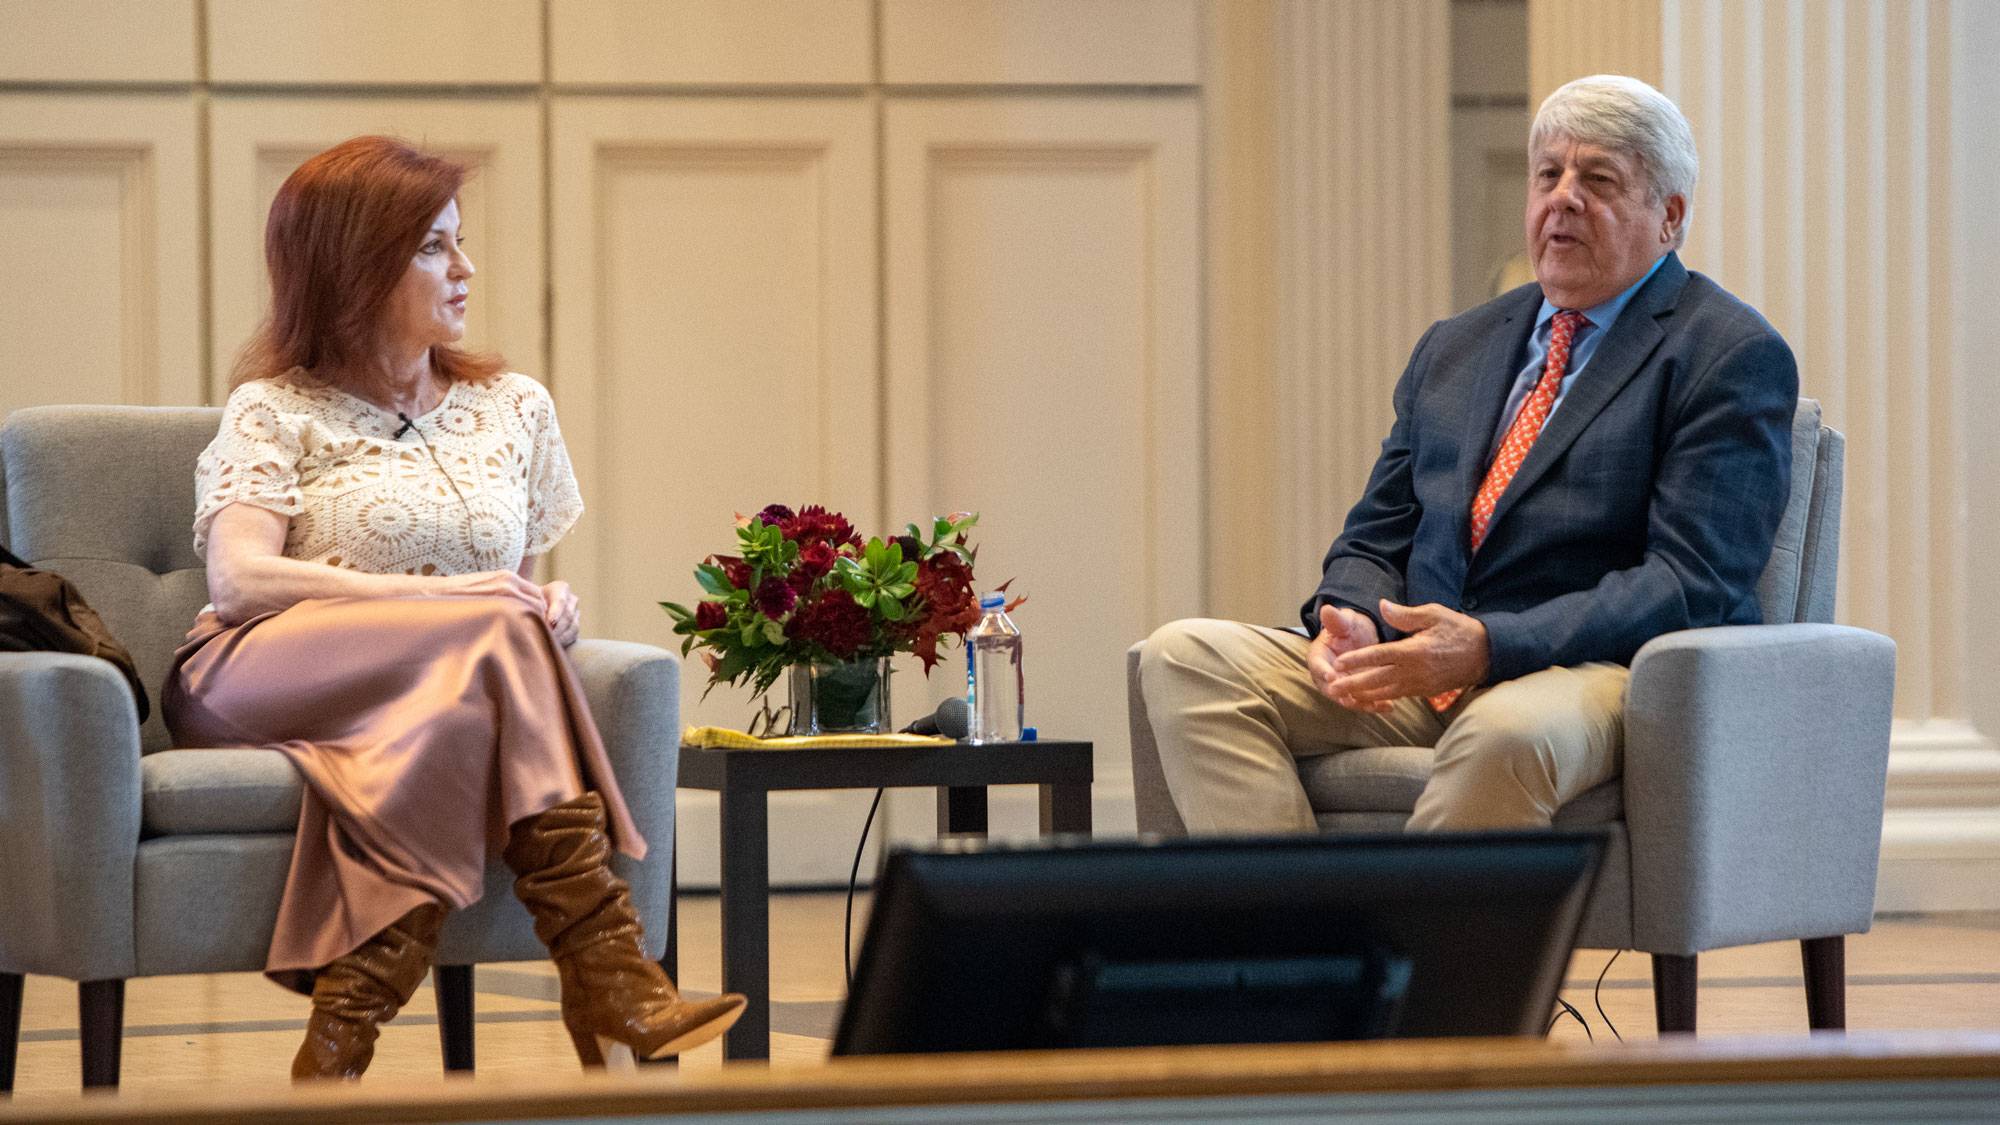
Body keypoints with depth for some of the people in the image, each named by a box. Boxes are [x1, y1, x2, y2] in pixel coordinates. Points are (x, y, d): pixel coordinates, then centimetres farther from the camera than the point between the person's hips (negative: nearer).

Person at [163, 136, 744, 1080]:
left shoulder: (513, 407, 22)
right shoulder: (276, 412, 7)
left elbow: (531, 585, 25)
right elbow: (238, 579, -10)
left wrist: (554, 611, -2)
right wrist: (437, 596, -20)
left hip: (448, 699, 4)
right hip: (263, 681, -4)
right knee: (497, 638, -33)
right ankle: (604, 977, -39)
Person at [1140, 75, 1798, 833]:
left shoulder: (1731, 357, 1)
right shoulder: (1454, 350, 23)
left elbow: (1690, 584, -11)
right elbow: (1377, 537, 21)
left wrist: (1489, 646, -23)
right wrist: (1352, 621, -5)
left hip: (1595, 675, -6)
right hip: (1418, 677, 6)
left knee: (1507, 729, -41)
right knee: (1184, 656, -14)